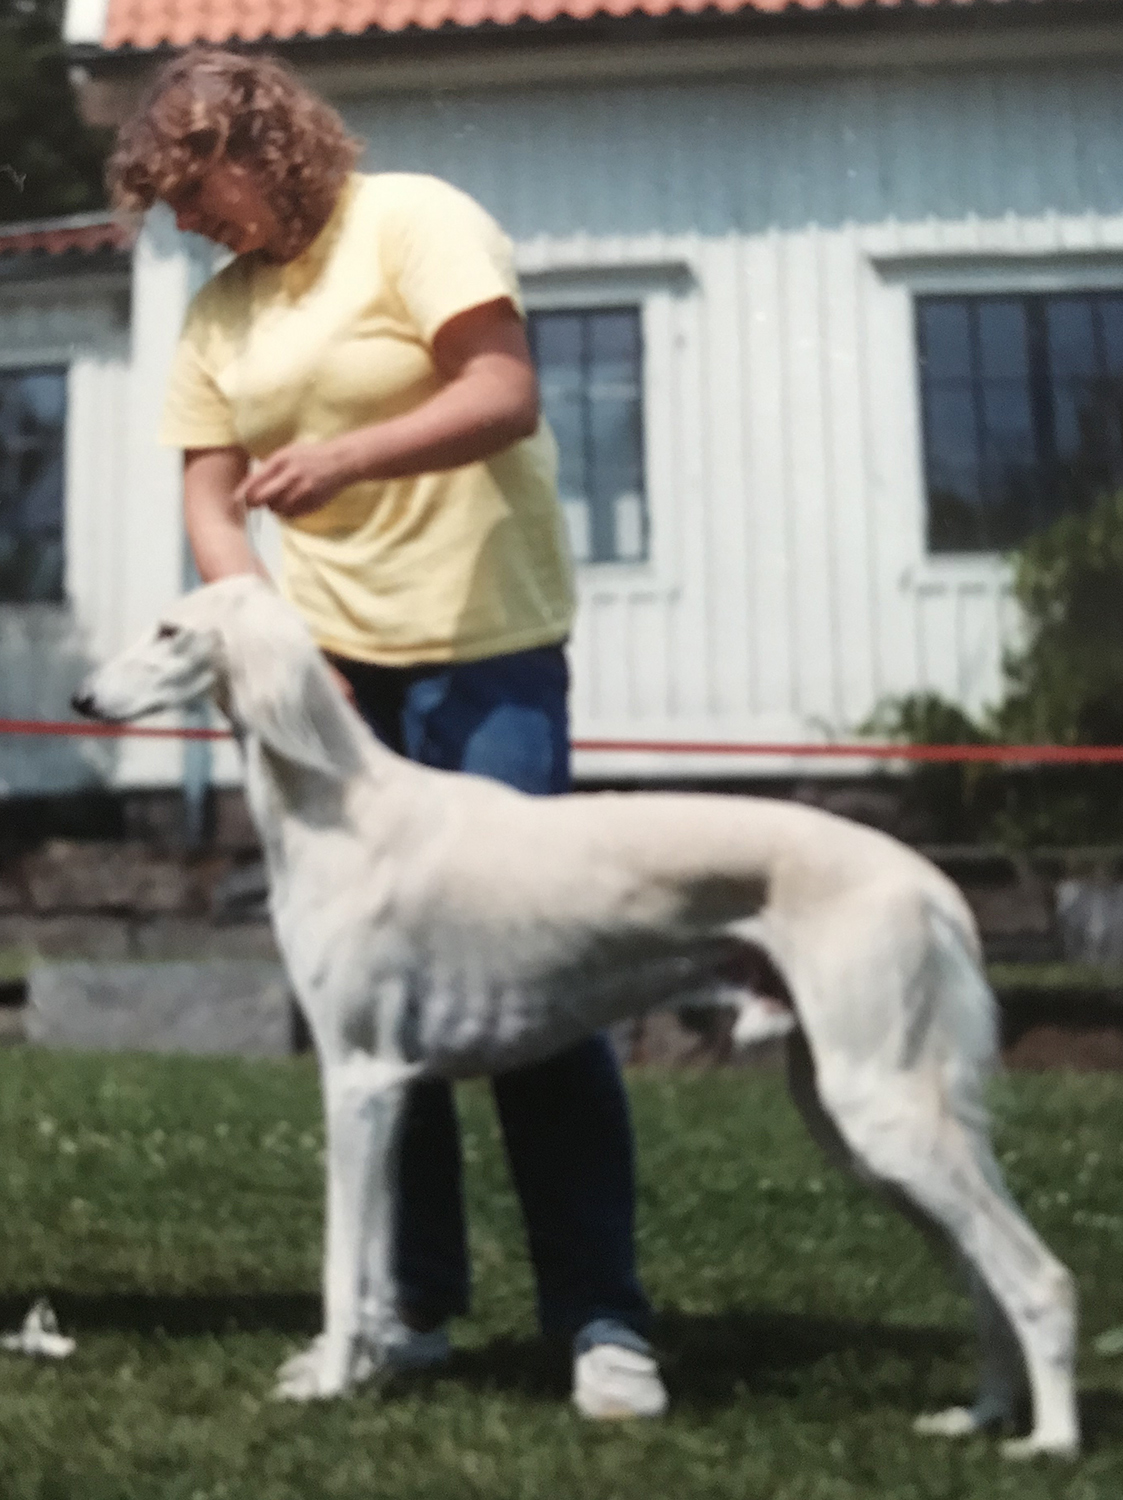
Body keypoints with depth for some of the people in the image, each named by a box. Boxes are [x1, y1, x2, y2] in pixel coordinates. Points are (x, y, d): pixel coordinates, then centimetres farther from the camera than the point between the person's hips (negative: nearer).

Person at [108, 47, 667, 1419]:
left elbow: (506, 394, -14)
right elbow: (210, 499, 7)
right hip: (324, 658, 6)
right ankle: (415, 1299, 16)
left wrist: (349, 454, -28)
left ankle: (601, 1315, -2)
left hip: (482, 646, -6)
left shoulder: (412, 223, -4)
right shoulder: (215, 316, 13)